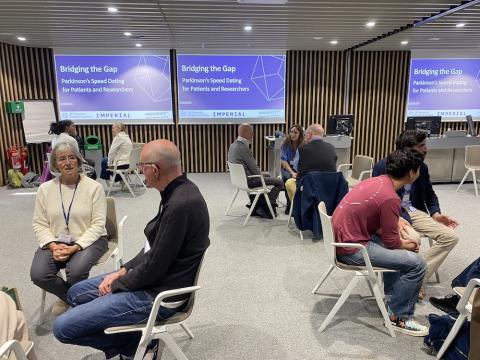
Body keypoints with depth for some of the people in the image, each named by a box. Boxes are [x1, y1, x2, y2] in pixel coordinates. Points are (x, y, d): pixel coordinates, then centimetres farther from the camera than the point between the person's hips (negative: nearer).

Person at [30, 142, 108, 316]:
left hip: (89, 240, -3)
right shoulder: (45, 189, 3)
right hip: (55, 242, 4)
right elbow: (39, 224, 4)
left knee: (76, 271, -30)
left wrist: (75, 248, -21)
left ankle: (68, 299, 8)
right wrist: (54, 246, -14)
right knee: (38, 275, -21)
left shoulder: (94, 187, -8)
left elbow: (97, 224, -11)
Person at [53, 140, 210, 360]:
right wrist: (124, 271, 6)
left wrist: (116, 285, -7)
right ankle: (133, 340, 17)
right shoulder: (179, 192, 1)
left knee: (63, 327, -6)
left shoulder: (180, 205, -30)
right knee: (76, 294, 20)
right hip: (153, 278, 10)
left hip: (158, 295, -10)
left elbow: (155, 267, -24)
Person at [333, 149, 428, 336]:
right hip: (352, 249, -10)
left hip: (344, 238, 10)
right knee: (416, 264, -9)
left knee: (397, 249, 25)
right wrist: (406, 246, 9)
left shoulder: (375, 181, 6)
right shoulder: (390, 198, -21)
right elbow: (391, 242, -12)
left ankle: (391, 295, 34)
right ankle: (398, 317, 7)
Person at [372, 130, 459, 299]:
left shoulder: (422, 167, 10)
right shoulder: (383, 166, -7)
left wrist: (435, 213, 1)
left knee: (450, 236, -11)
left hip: (414, 212, 7)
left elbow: (430, 195, 21)